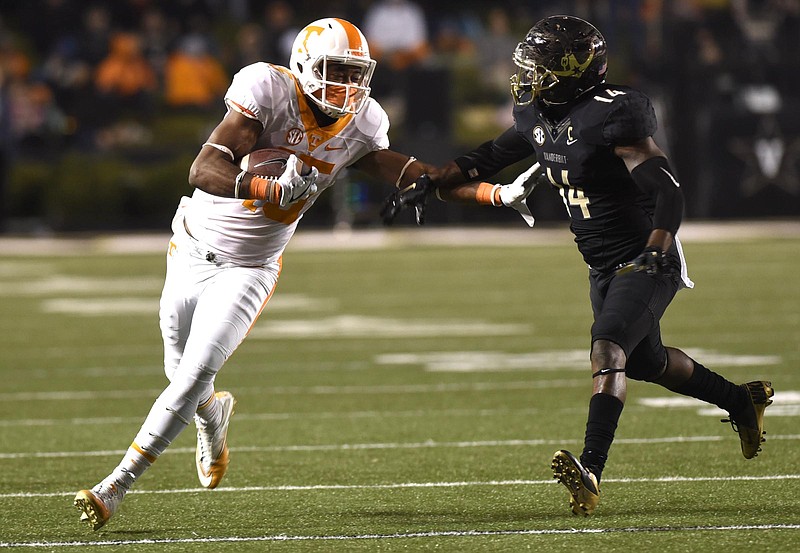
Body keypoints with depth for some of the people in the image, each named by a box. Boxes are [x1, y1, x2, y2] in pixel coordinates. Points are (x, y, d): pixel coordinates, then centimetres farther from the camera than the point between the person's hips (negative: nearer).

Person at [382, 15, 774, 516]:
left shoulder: (613, 114, -24)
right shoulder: (538, 117, 2)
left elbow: (668, 191, -29)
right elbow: (488, 158, 19)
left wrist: (653, 256, -41)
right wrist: (426, 186, 11)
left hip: (645, 261, -10)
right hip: (604, 267, 10)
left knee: (609, 350, -26)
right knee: (646, 363, 22)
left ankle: (590, 474, -37)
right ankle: (742, 402, 45)